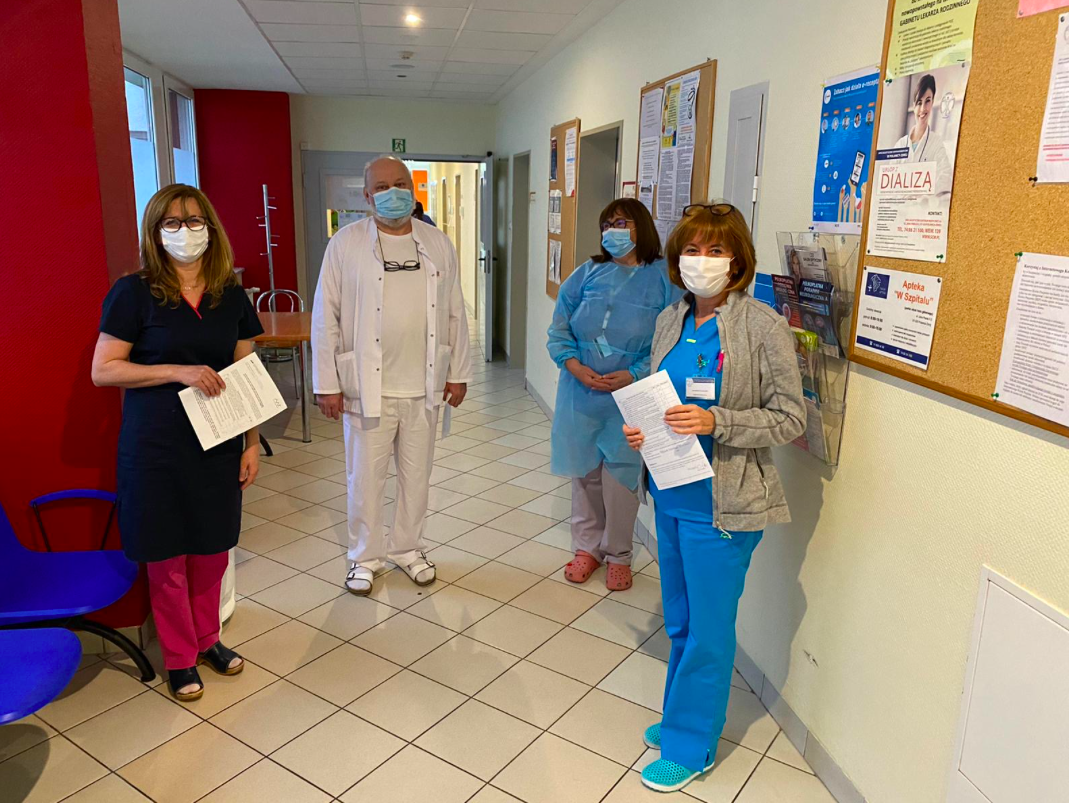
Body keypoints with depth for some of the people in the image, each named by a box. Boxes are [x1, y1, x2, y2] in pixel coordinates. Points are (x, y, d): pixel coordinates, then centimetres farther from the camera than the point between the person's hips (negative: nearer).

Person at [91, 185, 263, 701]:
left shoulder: (231, 296, 4)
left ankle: (207, 639, 36)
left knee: (213, 548, 14)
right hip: (156, 446, -3)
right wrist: (179, 371, -19)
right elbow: (102, 370, -8)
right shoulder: (133, 293, -8)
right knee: (167, 556, 8)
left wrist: (252, 443, 4)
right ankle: (179, 658, 27)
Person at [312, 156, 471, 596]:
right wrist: (327, 384, -7)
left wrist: (459, 372, 6)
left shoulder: (438, 244, 5)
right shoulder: (345, 244, -4)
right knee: (365, 477, 8)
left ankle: (408, 548, 33)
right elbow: (325, 318, -4)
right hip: (367, 386, -2)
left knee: (417, 474, 14)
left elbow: (455, 313, 8)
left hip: (424, 385, 3)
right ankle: (366, 556, 27)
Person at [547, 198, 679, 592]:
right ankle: (587, 547, 31)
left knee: (621, 476, 5)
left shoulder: (662, 279, -5)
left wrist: (634, 375, -19)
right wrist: (573, 364, -9)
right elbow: (559, 326, 6)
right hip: (581, 393, 4)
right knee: (584, 471, 14)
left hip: (630, 397, -3)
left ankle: (618, 555, 26)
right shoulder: (588, 273, 6)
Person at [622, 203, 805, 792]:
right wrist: (642, 430, -2)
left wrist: (716, 422, -25)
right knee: (678, 623, 21)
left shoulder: (763, 326, -14)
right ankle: (683, 717, 41)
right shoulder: (671, 321, 6)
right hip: (671, 493, 7)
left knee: (707, 632, 8)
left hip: (721, 502, -6)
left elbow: (790, 417, -13)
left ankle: (688, 746, 26)